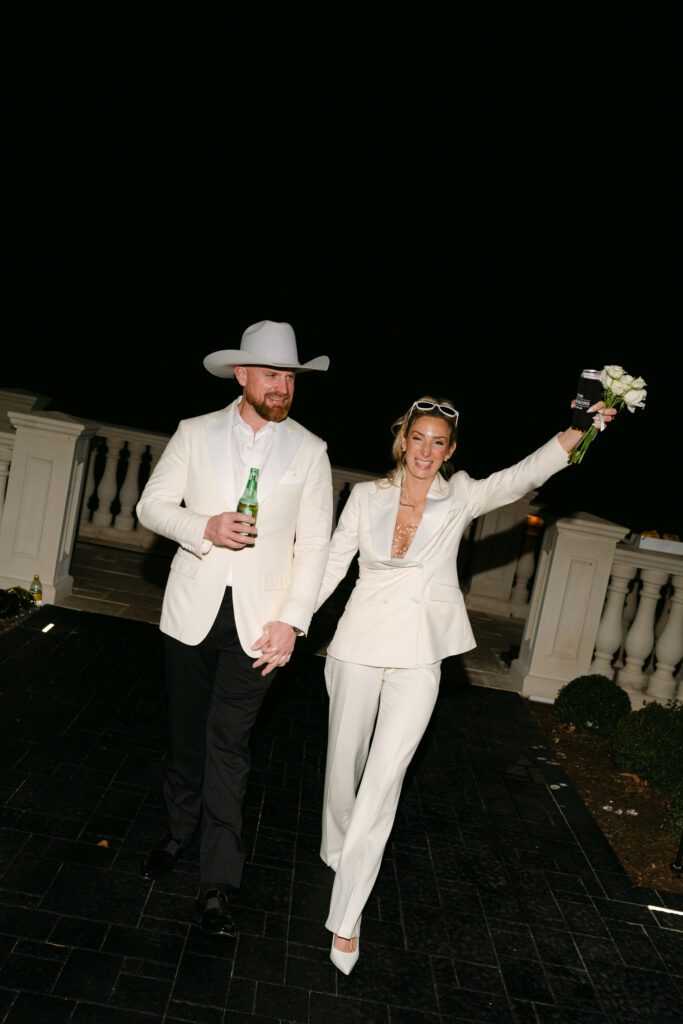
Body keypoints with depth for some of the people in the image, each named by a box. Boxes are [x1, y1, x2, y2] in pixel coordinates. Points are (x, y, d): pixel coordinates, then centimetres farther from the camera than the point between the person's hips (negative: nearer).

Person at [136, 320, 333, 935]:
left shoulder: (310, 451, 1)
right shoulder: (196, 433, 3)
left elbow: (314, 543, -2)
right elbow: (152, 505, 3)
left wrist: (291, 621, -10)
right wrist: (205, 528, -17)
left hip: (257, 621, -1)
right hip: (192, 611, 2)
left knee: (228, 746, 0)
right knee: (185, 733, 15)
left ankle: (217, 883, 10)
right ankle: (180, 832, 39)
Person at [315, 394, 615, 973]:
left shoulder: (462, 498, -3)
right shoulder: (366, 496, -2)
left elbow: (525, 474, -16)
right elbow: (332, 565, 2)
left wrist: (578, 431, -29)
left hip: (418, 659, -1)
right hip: (359, 646, 2)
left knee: (384, 781, -5)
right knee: (344, 765, 16)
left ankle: (347, 918, 7)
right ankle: (336, 854, 46)